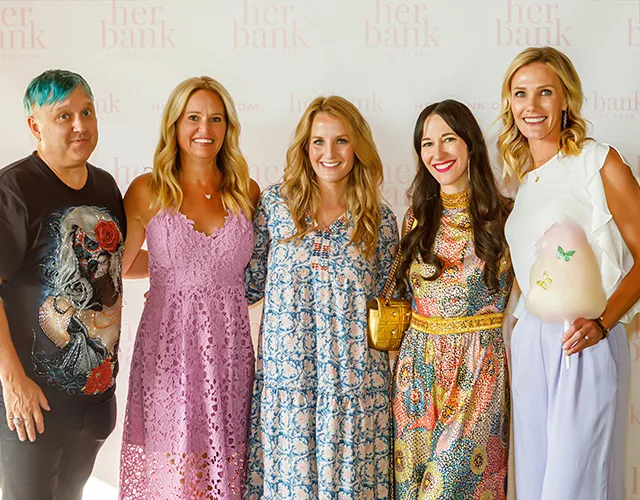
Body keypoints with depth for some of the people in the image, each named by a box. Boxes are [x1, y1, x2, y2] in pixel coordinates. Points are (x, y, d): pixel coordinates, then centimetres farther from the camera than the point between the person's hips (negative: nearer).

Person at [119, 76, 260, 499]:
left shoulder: (247, 192, 5)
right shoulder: (148, 192, -2)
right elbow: (117, 264, 7)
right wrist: (173, 265, 6)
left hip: (229, 345, 2)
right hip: (169, 344, -2)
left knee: (225, 462, 7)